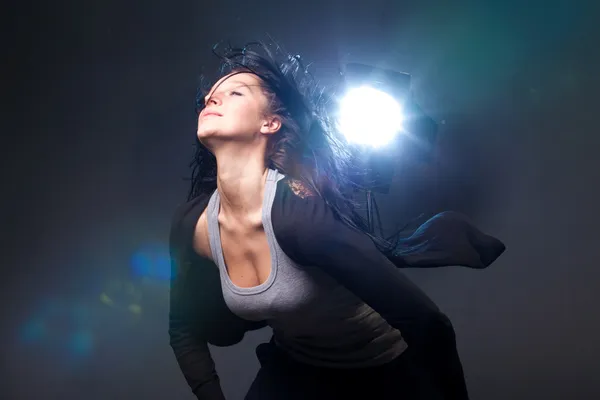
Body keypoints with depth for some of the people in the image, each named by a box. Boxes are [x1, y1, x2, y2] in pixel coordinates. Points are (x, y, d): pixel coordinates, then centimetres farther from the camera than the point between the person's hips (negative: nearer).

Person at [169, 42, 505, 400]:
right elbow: (183, 329, 3)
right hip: (293, 369, 4)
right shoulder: (190, 224, -15)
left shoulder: (300, 213, -33)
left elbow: (429, 326, -30)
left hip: (388, 370, -4)